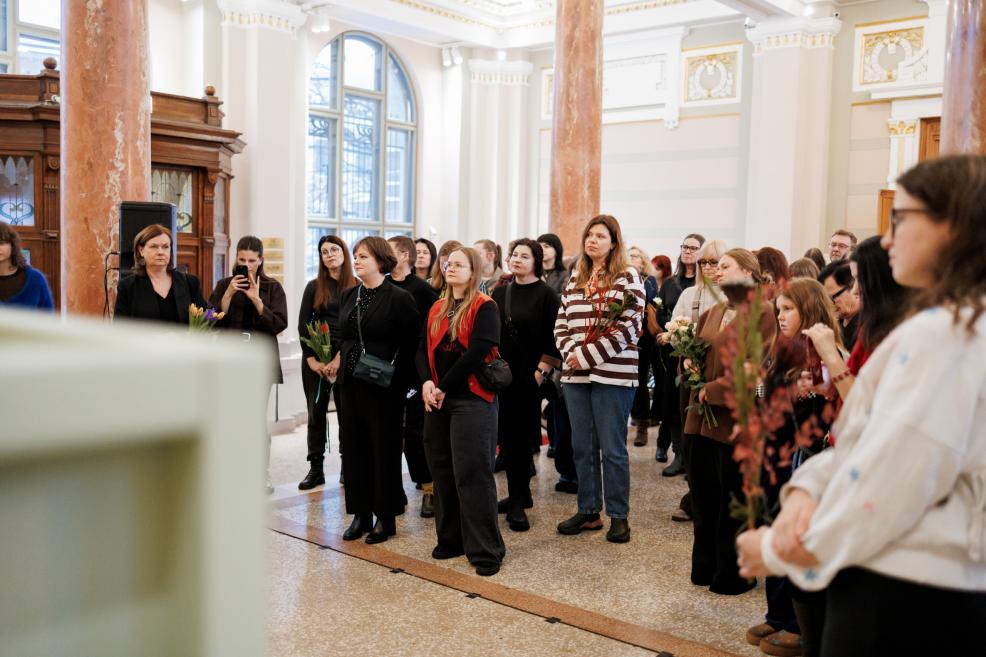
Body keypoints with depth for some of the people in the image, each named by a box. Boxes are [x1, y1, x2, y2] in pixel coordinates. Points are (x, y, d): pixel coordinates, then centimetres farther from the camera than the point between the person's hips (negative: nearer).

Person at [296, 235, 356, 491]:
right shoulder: (314, 287, 7)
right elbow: (303, 324, 3)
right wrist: (311, 359, -6)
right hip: (315, 358, 2)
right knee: (316, 413, 5)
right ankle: (316, 469, 12)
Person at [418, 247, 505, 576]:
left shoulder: (484, 308, -6)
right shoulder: (437, 309, 15)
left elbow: (477, 352, -16)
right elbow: (423, 349, 11)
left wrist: (444, 387, -13)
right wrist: (426, 382, -8)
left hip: (472, 400, -7)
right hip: (438, 400, 7)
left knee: (472, 474, -8)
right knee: (443, 471, 11)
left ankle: (485, 550, 1)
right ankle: (451, 539, 24)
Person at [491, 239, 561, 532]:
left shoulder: (546, 295, -4)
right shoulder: (500, 293, 12)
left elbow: (552, 337, -7)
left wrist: (543, 369, -13)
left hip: (529, 375, -5)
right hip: (502, 373, 5)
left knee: (520, 437, -3)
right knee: (507, 436, 8)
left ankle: (517, 502, 5)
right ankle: (520, 494, 22)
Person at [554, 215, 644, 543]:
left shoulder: (628, 278, -3)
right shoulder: (575, 281, 14)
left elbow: (629, 327, -12)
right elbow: (561, 325, 13)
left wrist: (587, 355, -13)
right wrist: (570, 354, -7)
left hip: (613, 375, -6)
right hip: (576, 375, 6)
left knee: (612, 449, 0)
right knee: (582, 447, 11)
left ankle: (618, 515, 13)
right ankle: (588, 511, 22)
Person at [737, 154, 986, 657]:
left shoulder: (938, 334, -19)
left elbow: (888, 479, -22)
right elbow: (863, 441, 10)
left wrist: (779, 550, -9)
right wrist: (807, 487, -8)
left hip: (900, 598, -9)